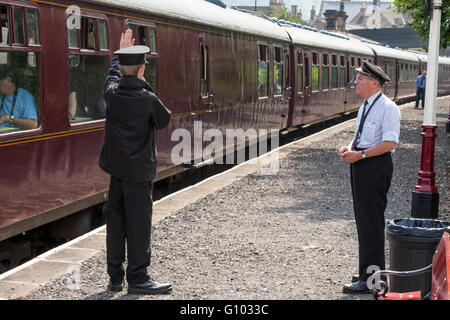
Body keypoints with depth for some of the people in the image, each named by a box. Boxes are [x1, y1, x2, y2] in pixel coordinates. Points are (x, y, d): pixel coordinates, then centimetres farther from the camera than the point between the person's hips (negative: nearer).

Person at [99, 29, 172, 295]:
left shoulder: (112, 93, -1)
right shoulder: (147, 99, -16)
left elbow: (114, 74, 22)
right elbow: (165, 120, 2)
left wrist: (122, 51, 37)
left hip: (116, 168, 6)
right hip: (139, 170, -6)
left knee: (116, 222, 11)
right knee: (138, 224, 0)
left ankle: (115, 277, 18)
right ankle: (138, 278, 4)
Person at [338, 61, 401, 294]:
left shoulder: (387, 108, -14)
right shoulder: (366, 106, 15)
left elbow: (389, 143, -19)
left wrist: (360, 154, -21)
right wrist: (349, 147, 5)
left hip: (375, 167, -10)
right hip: (360, 164, 10)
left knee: (371, 222, -7)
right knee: (363, 220, 15)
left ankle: (371, 279, -2)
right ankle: (369, 272, 27)